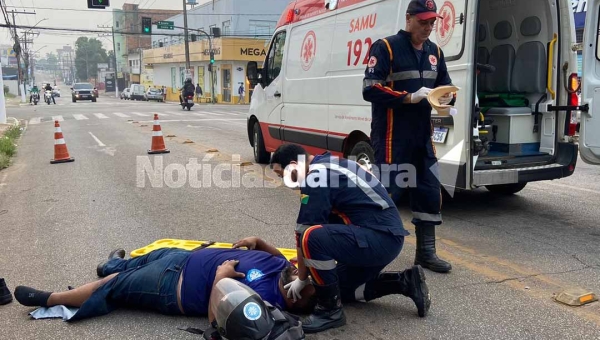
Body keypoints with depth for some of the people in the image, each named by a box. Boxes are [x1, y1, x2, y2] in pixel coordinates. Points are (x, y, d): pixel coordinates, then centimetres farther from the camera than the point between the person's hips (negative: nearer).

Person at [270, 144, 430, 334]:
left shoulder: (315, 177, -15)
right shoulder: (327, 166, 15)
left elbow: (304, 233, -14)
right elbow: (330, 222, 24)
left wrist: (302, 278, -1)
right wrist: (308, 259, 29)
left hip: (382, 237, -11)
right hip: (388, 234, 11)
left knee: (312, 238, -27)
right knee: (342, 287, 22)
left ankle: (330, 310, -9)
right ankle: (405, 282, 18)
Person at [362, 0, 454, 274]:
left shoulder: (435, 52, 13)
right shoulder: (385, 48, -8)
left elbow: (445, 84, 19)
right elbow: (370, 90, -16)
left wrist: (447, 96, -5)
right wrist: (410, 97, -23)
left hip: (422, 137, 7)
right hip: (390, 138, -7)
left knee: (430, 192, 10)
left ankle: (426, 252, 25)